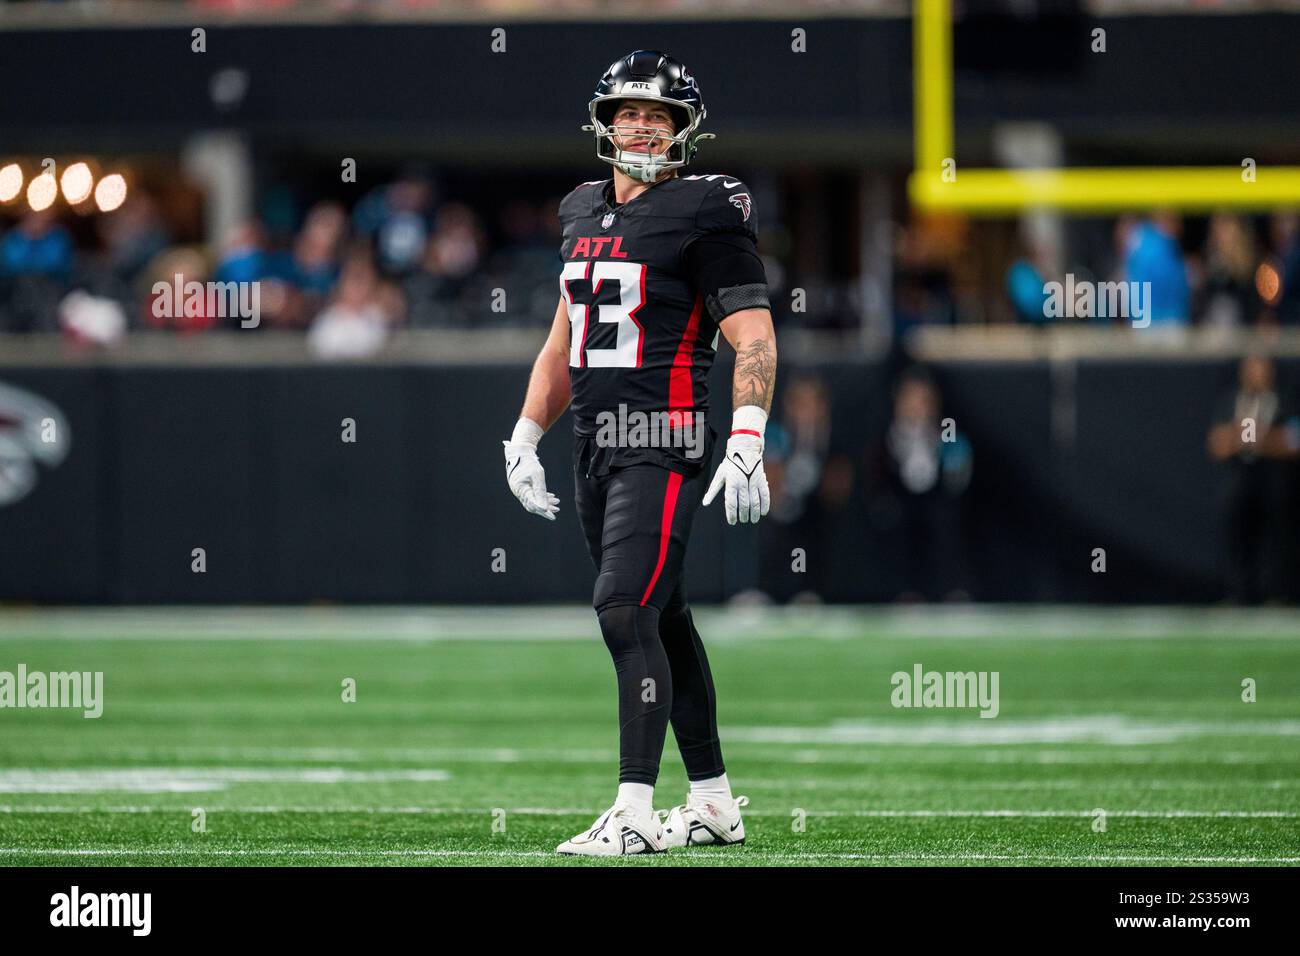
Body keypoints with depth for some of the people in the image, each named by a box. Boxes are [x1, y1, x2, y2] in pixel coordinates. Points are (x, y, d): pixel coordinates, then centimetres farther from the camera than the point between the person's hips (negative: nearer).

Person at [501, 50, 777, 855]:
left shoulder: (705, 214, -7)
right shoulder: (586, 214, 16)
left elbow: (754, 337, -12)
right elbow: (565, 343, 26)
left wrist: (747, 445, -23)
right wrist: (525, 438, 20)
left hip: (663, 447, -8)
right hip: (596, 447, 8)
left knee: (626, 610, -16)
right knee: (664, 622, 12)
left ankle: (636, 812, -17)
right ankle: (715, 802, 21)